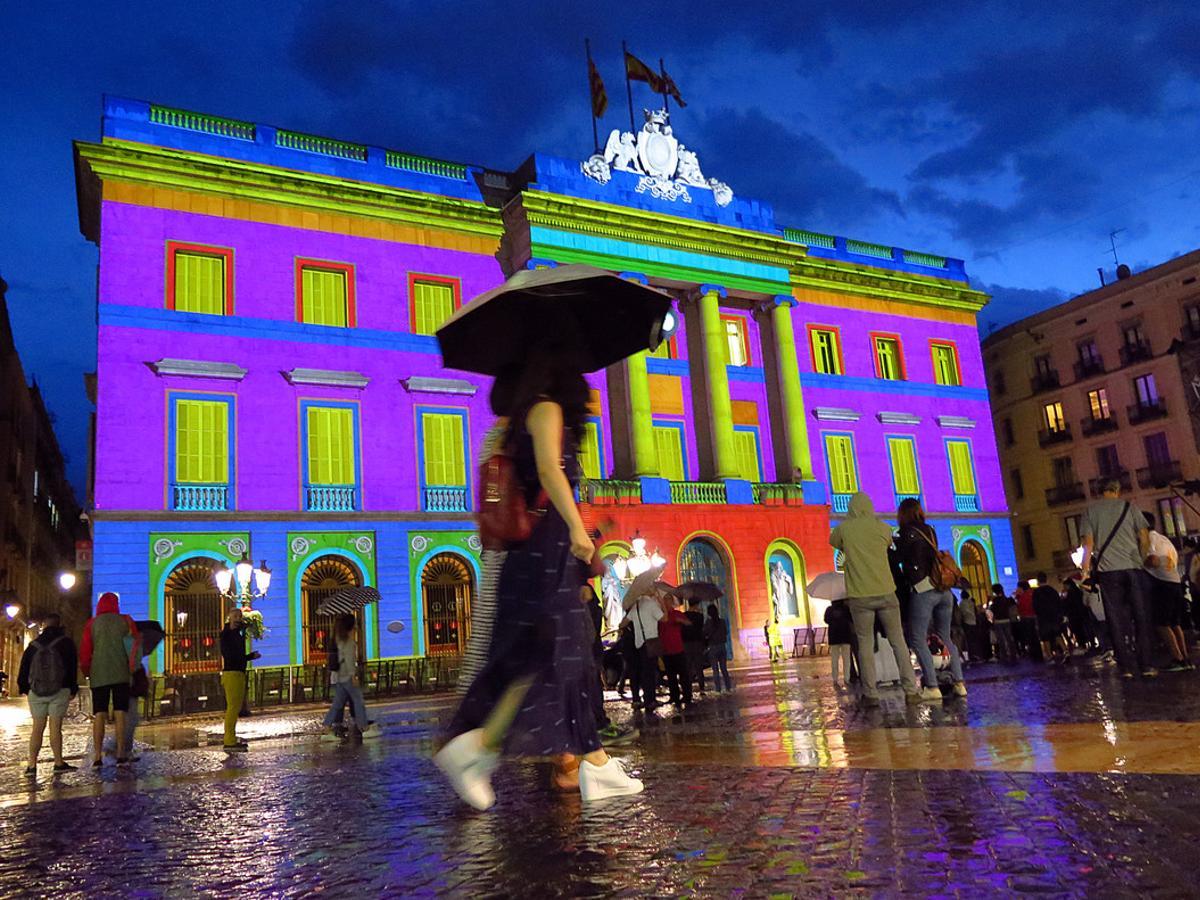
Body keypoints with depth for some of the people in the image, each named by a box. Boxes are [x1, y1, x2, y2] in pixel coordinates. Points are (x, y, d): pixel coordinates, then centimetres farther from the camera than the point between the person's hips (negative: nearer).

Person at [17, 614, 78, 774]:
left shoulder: (34, 644, 9)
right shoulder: (66, 642, 0)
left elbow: (24, 667, 9)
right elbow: (72, 666, -3)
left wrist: (24, 688, 15)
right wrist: (73, 689, 2)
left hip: (36, 691, 3)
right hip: (59, 690, -3)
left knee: (37, 727, 7)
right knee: (55, 727, -2)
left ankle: (32, 765, 3)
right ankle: (59, 763, -1)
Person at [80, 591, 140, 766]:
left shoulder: (91, 624, 5)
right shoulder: (125, 621, 4)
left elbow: (85, 651, 4)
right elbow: (136, 645, 3)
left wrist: (86, 672, 17)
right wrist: (132, 668, 15)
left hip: (98, 675, 1)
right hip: (121, 674, -1)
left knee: (99, 715, 2)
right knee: (120, 714, -1)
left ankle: (98, 756, -3)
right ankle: (121, 754, -6)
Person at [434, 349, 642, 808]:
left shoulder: (527, 415, 24)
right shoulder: (547, 409, -3)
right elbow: (549, 470, -17)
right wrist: (576, 527, -23)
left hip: (543, 547, 10)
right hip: (546, 543, -10)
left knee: (574, 654, 5)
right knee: (552, 653, -12)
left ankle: (595, 763, 5)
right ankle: (479, 746, -15)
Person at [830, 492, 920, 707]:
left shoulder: (844, 529, 0)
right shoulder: (883, 527, 3)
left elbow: (833, 542, 18)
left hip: (860, 595, -1)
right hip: (885, 592, 1)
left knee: (865, 644, 5)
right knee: (898, 641, 9)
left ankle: (871, 694, 3)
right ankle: (910, 690, 8)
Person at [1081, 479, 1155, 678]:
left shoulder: (1091, 511, 7)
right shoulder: (1129, 507, 8)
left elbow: (1088, 544, 1)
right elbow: (1144, 538, 4)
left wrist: (1086, 570, 3)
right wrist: (1143, 559, 16)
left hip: (1107, 571, 0)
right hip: (1133, 567, 0)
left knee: (1117, 620, 2)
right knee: (1141, 617, 5)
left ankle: (1127, 667, 0)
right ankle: (1147, 665, 3)